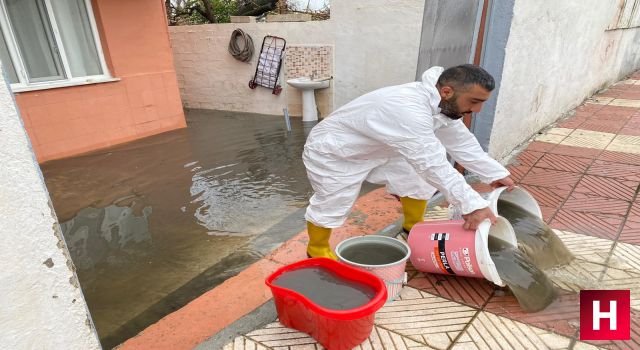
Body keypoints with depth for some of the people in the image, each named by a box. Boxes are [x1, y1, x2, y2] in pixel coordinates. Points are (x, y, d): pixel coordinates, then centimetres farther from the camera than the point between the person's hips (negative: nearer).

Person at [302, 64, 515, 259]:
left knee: (419, 182, 7)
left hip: (377, 151, 9)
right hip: (332, 152, -8)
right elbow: (433, 164, -40)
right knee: (331, 205, -3)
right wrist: (472, 205, -35)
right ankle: (317, 251, 23)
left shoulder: (440, 103, -7)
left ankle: (412, 230, 27)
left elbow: (461, 142, 2)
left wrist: (495, 173, 1)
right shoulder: (409, 110, -39)